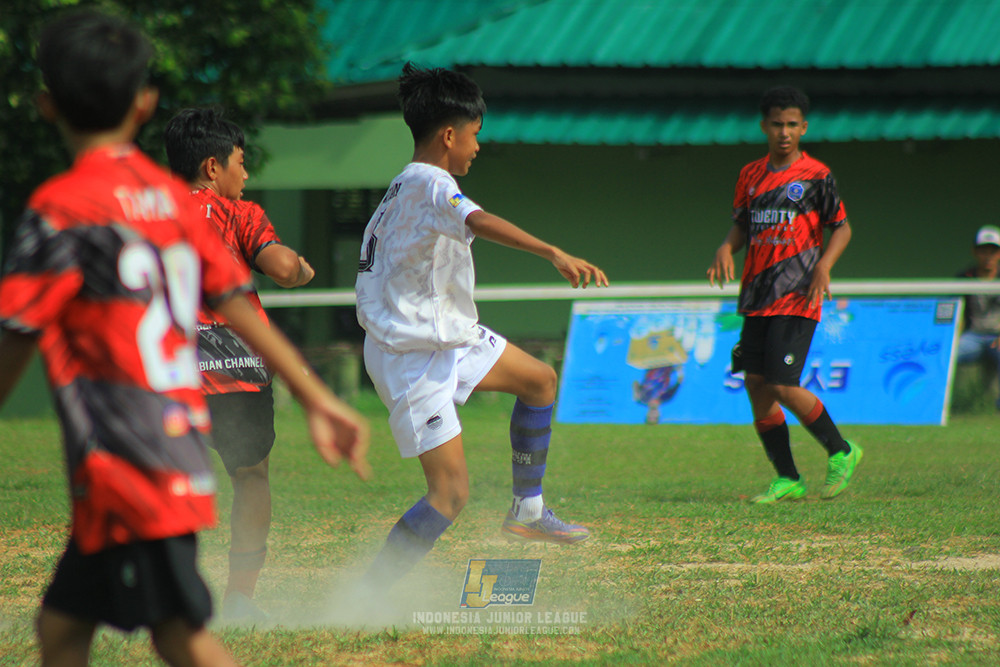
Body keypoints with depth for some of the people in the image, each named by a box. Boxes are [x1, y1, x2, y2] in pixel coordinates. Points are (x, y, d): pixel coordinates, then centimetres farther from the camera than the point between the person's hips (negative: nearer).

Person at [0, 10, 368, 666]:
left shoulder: (61, 207, -9)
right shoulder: (173, 197, 11)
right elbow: (239, 304, 10)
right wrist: (318, 398, 12)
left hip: (122, 460, -8)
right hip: (182, 456, 8)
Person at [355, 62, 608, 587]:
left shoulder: (403, 188, 11)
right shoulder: (431, 184, -20)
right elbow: (481, 223, -40)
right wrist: (555, 254, -51)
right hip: (413, 357, -10)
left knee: (540, 380, 21)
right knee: (452, 492, -13)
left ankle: (527, 511, 28)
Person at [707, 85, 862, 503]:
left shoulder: (816, 175, -3)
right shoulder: (750, 175, 12)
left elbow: (842, 227, 2)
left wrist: (824, 264, -15)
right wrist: (726, 247, -2)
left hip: (797, 297, -6)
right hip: (757, 297, 6)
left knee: (783, 387, -13)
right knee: (755, 385, 1)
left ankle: (841, 453, 8)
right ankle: (787, 480, 11)